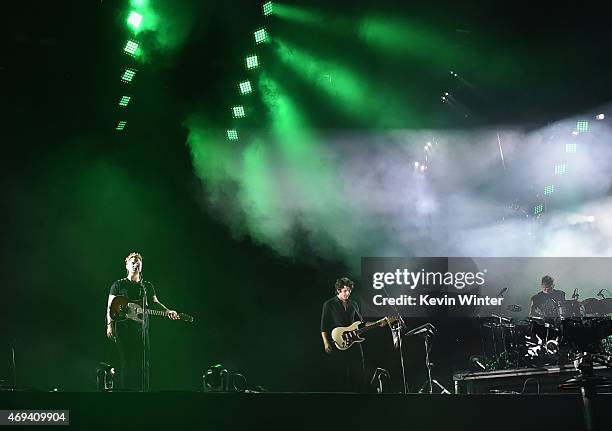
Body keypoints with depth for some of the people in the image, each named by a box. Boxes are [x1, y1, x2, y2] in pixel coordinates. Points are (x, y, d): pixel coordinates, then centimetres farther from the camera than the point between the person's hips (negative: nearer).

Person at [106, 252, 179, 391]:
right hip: (123, 330, -3)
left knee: (143, 363, 1)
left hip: (142, 330, 3)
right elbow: (110, 307, 3)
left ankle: (142, 389, 4)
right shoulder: (118, 285, 6)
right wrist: (110, 326, -8)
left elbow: (154, 303, 10)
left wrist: (167, 311, -9)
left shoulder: (148, 286, 16)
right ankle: (126, 388, 0)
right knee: (126, 363, -4)